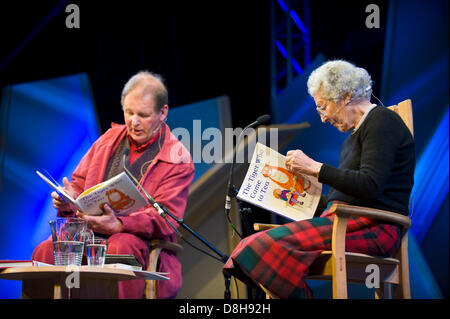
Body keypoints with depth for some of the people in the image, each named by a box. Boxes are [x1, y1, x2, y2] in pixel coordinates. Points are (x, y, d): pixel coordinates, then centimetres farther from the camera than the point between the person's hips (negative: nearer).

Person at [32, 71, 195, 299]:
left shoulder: (177, 158, 1)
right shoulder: (110, 139, 19)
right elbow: (79, 183, 23)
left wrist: (119, 225, -28)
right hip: (89, 231, 4)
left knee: (121, 248, -40)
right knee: (47, 251, -26)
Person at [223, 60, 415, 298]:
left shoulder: (381, 121, -4)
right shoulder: (357, 133, 25)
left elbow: (370, 186, -18)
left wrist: (314, 168, -12)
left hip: (373, 226, -9)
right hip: (347, 222, 10)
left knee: (273, 243, -28)